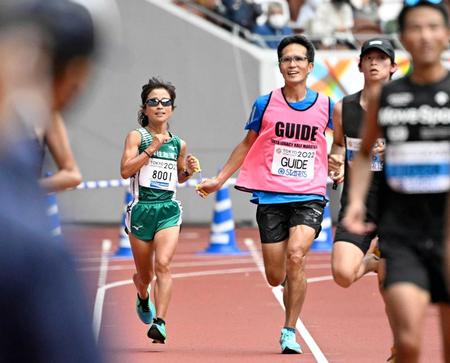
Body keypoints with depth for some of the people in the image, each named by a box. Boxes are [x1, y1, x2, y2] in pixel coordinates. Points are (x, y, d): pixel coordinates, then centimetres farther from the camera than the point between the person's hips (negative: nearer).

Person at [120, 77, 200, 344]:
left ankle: (160, 323, -28)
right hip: (141, 209, -1)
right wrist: (152, 148, -19)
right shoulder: (137, 136, -2)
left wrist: (189, 170, 4)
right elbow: (125, 170, -14)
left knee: (163, 264, -22)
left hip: (169, 210, 1)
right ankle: (143, 297, 48)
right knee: (145, 275, 11)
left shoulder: (178, 144, 10)